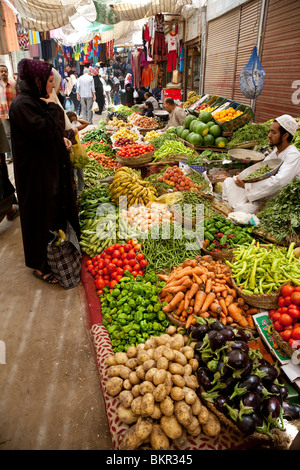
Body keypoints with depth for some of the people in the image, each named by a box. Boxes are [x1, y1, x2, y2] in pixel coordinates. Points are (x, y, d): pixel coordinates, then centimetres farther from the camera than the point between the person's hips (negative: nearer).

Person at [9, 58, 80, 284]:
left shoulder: (39, 100, 13)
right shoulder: (22, 104, -18)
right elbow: (44, 130, -29)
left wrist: (62, 139, 5)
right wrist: (53, 108, -16)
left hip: (52, 167, 10)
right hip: (37, 172, -10)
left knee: (56, 210, 19)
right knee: (41, 216, 1)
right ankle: (40, 265, 17)